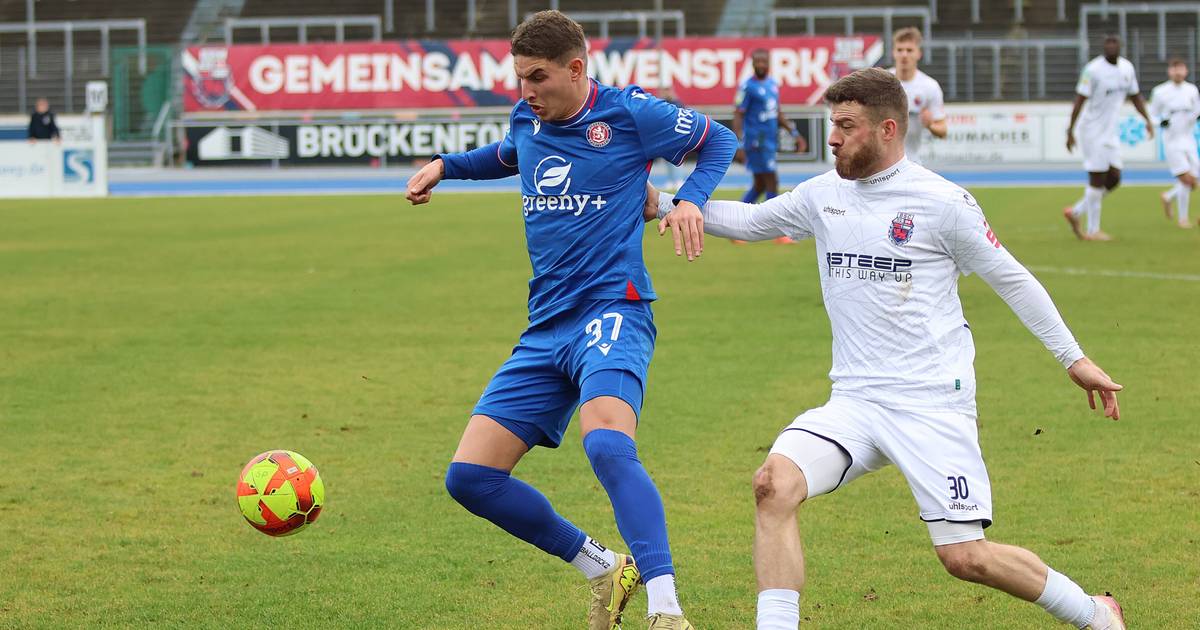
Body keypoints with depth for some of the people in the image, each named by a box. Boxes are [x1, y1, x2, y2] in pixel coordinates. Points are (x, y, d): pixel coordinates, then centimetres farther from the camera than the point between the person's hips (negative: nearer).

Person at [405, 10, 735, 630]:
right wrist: (445, 165, 23)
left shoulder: (629, 113, -5)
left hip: (610, 311, -7)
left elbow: (718, 141, 9)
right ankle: (603, 569, 14)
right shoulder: (526, 119, 12)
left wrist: (690, 199, -7)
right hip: (545, 329, 7)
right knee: (469, 477, -1)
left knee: (607, 445, -36)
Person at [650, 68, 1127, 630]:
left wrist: (1073, 358, 6)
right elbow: (748, 222, 22)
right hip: (854, 403, 5)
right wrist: (663, 204, 9)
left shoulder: (942, 202, -6)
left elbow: (1011, 279, 3)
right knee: (775, 482, -22)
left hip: (935, 407, -4)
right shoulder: (823, 195, 7)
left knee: (966, 558, -7)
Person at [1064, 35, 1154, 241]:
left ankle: (1076, 212, 20)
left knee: (1114, 179, 6)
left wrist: (1147, 120, 7)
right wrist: (1070, 130, -16)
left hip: (1110, 132, 7)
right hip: (1093, 130, -7)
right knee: (1097, 180, -5)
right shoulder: (1093, 69, -14)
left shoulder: (1127, 68, 7)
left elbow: (1135, 96, 17)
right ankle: (1093, 230, 4)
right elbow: (1080, 100, -14)